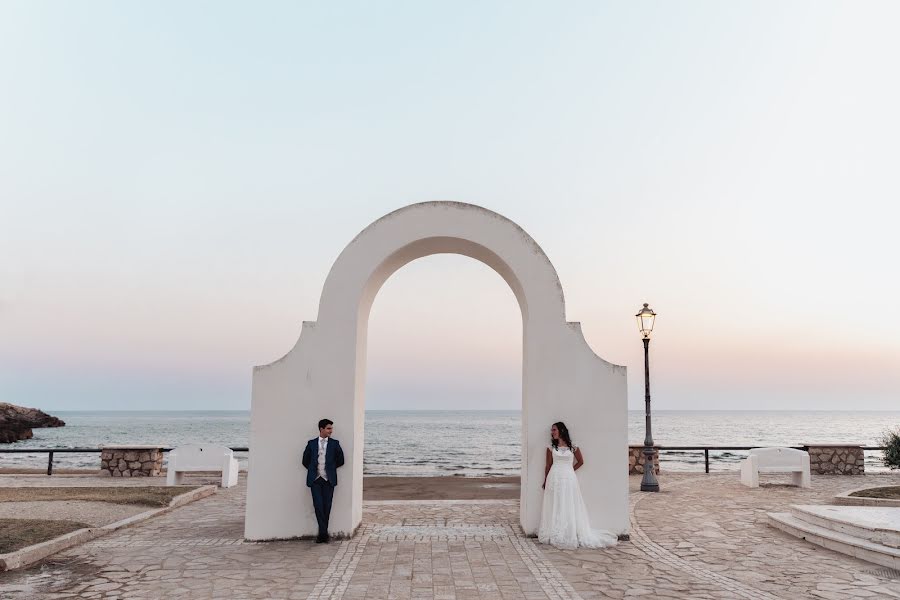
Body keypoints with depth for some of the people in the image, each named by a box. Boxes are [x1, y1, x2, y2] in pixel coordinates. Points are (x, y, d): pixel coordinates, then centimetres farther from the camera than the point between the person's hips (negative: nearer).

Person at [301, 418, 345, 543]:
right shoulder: (311, 443, 5)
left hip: (328, 480, 0)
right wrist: (313, 470, 7)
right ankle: (324, 533, -4)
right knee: (318, 505, -9)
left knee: (327, 506, 1)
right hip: (315, 480, 0)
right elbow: (305, 461, 12)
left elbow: (340, 461, 10)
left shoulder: (334, 443, 4)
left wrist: (330, 468, 10)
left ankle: (322, 533, 11)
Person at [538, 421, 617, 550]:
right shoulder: (551, 447, 4)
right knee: (555, 507, 3)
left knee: (569, 508, 3)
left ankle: (570, 535, 10)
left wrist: (570, 470, 7)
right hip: (554, 480, 1)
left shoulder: (572, 447, 2)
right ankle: (554, 536, 9)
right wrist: (545, 481, 6)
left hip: (569, 479, -1)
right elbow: (548, 465, 6)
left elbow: (580, 461, 14)